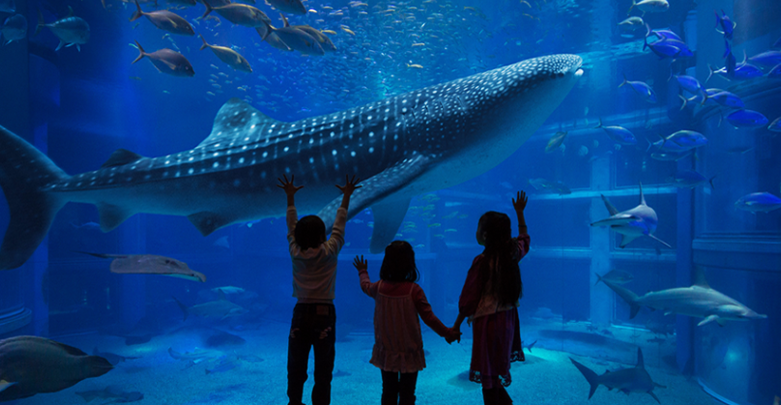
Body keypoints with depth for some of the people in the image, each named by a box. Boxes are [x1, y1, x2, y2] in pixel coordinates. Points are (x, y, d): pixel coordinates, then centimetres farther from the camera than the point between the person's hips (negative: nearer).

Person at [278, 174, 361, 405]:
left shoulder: (295, 253, -2)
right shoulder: (329, 253, -9)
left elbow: (291, 226, 11)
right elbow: (339, 226, 2)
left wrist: (290, 197, 22)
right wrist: (346, 197, 12)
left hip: (301, 314, 3)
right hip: (324, 314, -3)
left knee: (296, 367, 13)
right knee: (323, 369, 5)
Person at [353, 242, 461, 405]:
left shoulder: (379, 287, -7)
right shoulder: (414, 290, -17)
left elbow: (365, 286, 18)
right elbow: (429, 318, -11)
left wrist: (363, 272, 39)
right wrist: (447, 333, 4)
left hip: (386, 353, 3)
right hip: (409, 354, -3)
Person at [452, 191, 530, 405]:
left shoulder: (482, 261, -19)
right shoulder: (513, 253, -2)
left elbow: (469, 299, -15)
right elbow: (524, 239, 23)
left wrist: (456, 325, -4)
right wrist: (520, 213, 32)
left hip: (487, 321, -7)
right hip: (508, 318, 7)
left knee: (488, 375, 6)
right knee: (497, 371, 22)